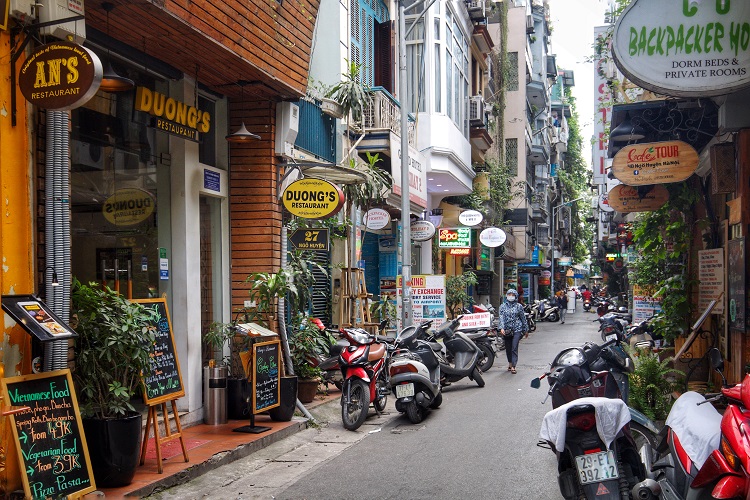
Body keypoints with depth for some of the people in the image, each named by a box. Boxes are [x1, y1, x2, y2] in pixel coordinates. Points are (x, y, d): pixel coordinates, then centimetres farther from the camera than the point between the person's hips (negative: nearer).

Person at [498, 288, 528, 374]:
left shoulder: (519, 306, 4)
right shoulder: (503, 306, 4)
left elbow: (523, 318, 10)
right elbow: (501, 317, -7)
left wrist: (526, 330, 13)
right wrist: (502, 328, -21)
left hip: (517, 329, -2)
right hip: (507, 330, 2)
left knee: (514, 348, -12)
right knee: (508, 348, 10)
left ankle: (513, 366, -13)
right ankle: (510, 363, 30)